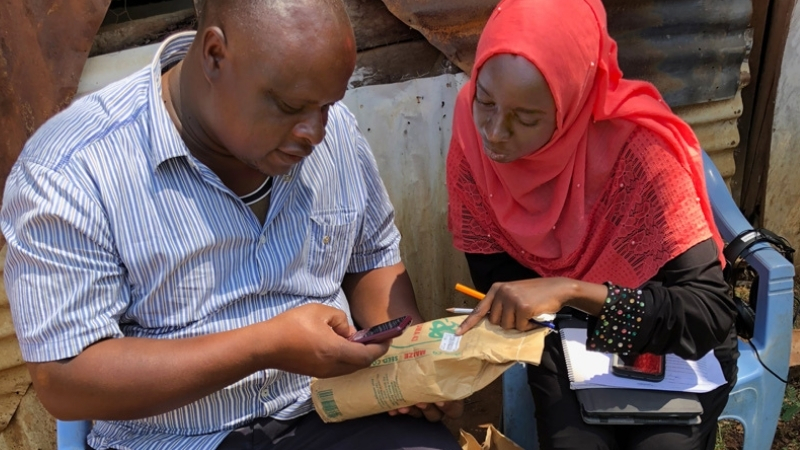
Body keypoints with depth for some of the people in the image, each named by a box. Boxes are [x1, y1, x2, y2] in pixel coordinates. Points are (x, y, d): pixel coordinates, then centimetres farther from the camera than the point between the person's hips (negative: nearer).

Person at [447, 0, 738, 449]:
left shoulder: (635, 147, -30)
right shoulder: (476, 127, -19)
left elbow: (712, 312, -30)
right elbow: (494, 272, -8)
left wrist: (570, 290, -41)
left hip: (673, 338, -1)